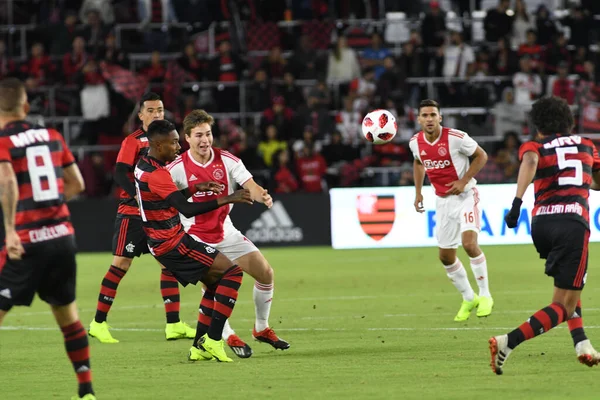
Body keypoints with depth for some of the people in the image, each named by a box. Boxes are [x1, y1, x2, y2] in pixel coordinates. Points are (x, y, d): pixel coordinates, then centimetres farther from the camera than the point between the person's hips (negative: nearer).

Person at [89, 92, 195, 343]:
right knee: (120, 264, -6)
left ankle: (173, 324, 5)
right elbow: (120, 174, -18)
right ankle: (98, 323, 3)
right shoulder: (133, 141, -8)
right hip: (132, 212, -7)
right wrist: (138, 195, -31)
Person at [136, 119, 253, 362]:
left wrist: (196, 188, 15)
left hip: (162, 244, 10)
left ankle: (199, 347, 16)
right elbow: (187, 210, -30)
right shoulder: (156, 174, -21)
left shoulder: (143, 166, 11)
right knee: (232, 272, -10)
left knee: (215, 282, 19)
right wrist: (225, 199, -31)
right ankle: (213, 339, -13)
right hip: (173, 244, -10)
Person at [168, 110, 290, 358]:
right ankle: (229, 337, -3)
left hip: (226, 233, 4)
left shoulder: (227, 161, -8)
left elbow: (250, 185, -17)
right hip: (196, 237, -4)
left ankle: (261, 328, 21)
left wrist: (262, 195, -40)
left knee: (265, 273, 0)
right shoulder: (177, 168, -15)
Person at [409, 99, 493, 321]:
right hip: (442, 201, 6)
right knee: (445, 256, 7)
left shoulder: (456, 138, -18)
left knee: (469, 243, -25)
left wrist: (463, 181, -17)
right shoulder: (415, 142, -3)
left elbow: (481, 156, -8)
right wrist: (418, 192, 12)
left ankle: (485, 296, -9)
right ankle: (468, 299, 27)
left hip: (465, 196, -6)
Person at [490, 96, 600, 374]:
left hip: (541, 222, 3)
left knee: (568, 286, 31)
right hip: (574, 221, -3)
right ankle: (507, 343, -22)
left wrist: (517, 200, -25)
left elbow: (530, 161, -14)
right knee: (564, 306, -3)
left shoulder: (535, 147, 11)